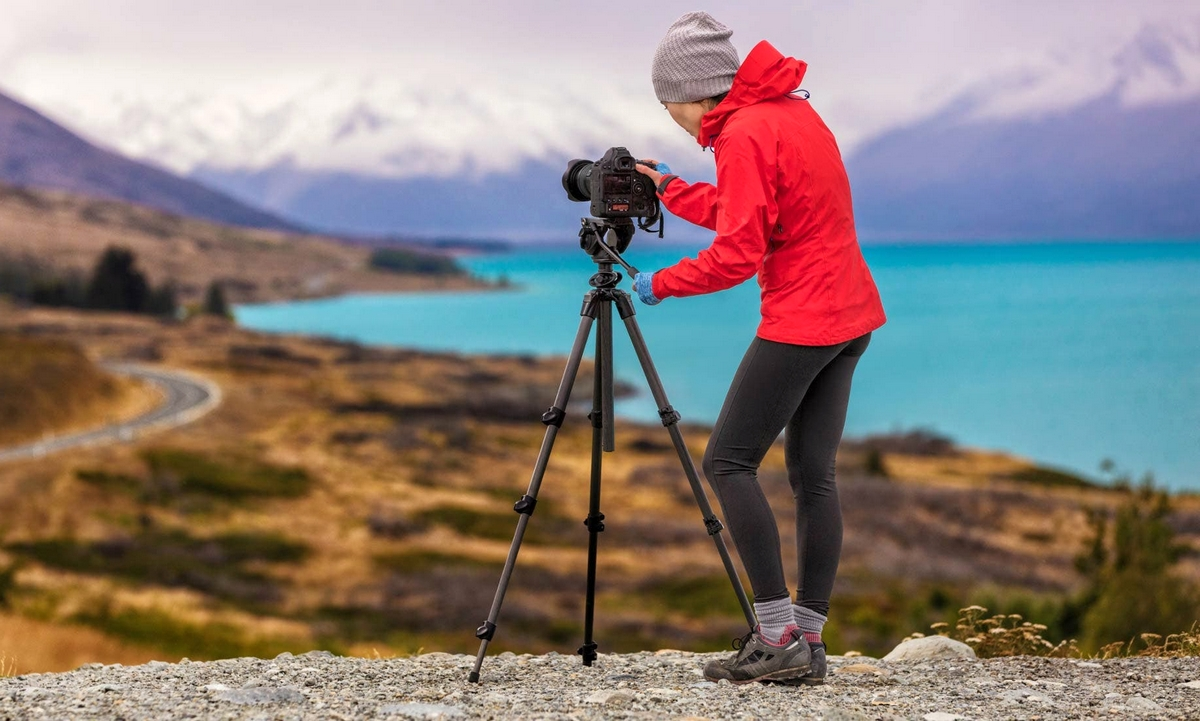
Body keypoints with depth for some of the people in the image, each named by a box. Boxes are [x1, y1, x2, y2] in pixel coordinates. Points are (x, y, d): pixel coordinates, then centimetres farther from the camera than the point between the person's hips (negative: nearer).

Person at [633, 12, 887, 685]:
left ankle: (779, 637, -7)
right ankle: (807, 640, 8)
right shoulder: (794, 110, 14)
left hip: (800, 321, -10)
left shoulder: (743, 135, -15)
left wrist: (662, 284, -6)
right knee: (813, 471, 9)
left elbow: (737, 254, -19)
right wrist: (670, 190, 27)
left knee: (729, 462, -4)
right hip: (852, 314, 10)